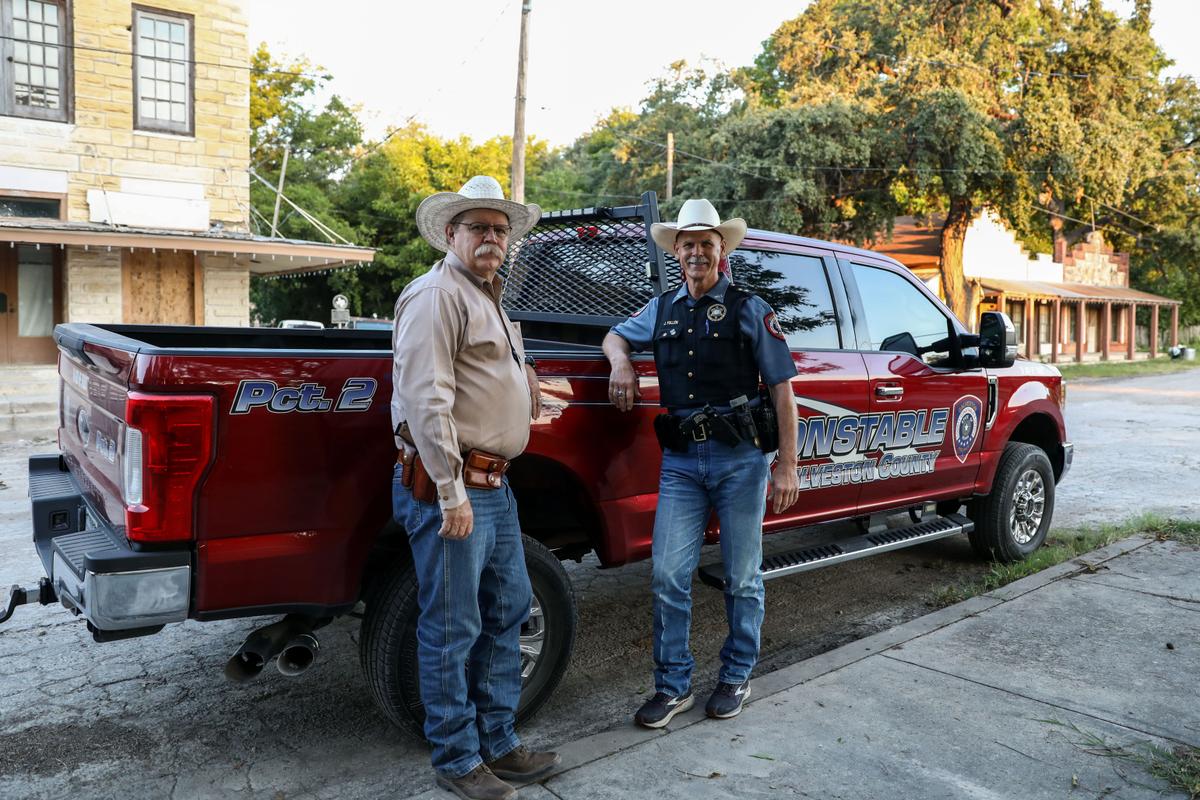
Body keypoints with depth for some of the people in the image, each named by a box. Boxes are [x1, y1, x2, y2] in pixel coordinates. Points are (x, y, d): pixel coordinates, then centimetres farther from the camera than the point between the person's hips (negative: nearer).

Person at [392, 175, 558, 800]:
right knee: (453, 629, 0)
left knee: (507, 613, 16)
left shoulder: (486, 301, 21)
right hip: (448, 487, -10)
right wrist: (452, 491, -21)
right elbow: (425, 398, -20)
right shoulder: (438, 295, -10)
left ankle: (498, 743, 29)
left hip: (493, 484, 11)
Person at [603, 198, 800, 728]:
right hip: (680, 460, 3)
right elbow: (615, 335, 29)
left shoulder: (749, 309, 1)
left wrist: (787, 467, -6)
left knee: (741, 577, 8)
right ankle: (674, 686, 14)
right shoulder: (662, 310, 12)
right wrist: (621, 362, 3)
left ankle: (736, 677, 27)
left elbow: (781, 389, -1)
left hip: (740, 458, -3)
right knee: (668, 574, -1)